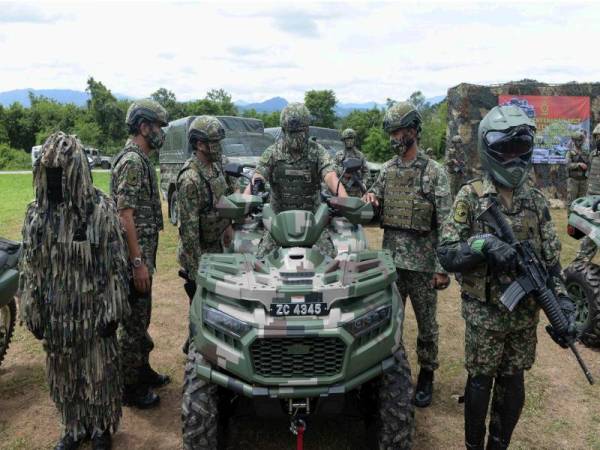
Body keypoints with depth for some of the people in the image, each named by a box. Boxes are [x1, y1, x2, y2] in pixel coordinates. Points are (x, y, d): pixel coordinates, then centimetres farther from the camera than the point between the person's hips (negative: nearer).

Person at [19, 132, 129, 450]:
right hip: (55, 312, 4)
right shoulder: (36, 212, 0)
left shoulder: (100, 209, -14)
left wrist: (112, 311, -11)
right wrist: (32, 312, 6)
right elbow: (29, 266, 6)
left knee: (98, 371, 12)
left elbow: (115, 263, -11)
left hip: (92, 309, -4)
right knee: (63, 373, 18)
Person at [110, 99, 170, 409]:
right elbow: (125, 215, -22)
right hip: (135, 255, -10)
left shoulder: (141, 160, 13)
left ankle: (142, 369, 35)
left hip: (144, 252, 10)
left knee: (141, 316, 20)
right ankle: (130, 387, 15)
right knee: (133, 321, 1)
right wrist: (138, 263, -23)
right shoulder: (132, 162, -17)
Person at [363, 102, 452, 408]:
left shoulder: (434, 172, -8)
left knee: (426, 323, 9)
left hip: (422, 262, -4)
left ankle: (426, 375, 26)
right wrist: (370, 200, -7)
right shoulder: (387, 170, 8)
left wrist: (443, 267, -13)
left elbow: (445, 224, -10)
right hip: (391, 258, 5)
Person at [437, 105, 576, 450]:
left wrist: (564, 302, -7)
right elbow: (446, 254, -11)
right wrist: (484, 244, -27)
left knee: (512, 384, 14)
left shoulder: (537, 200, 3)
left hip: (526, 313, 4)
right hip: (485, 312, -3)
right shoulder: (471, 196, -8)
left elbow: (551, 259, 4)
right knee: (481, 381, 9)